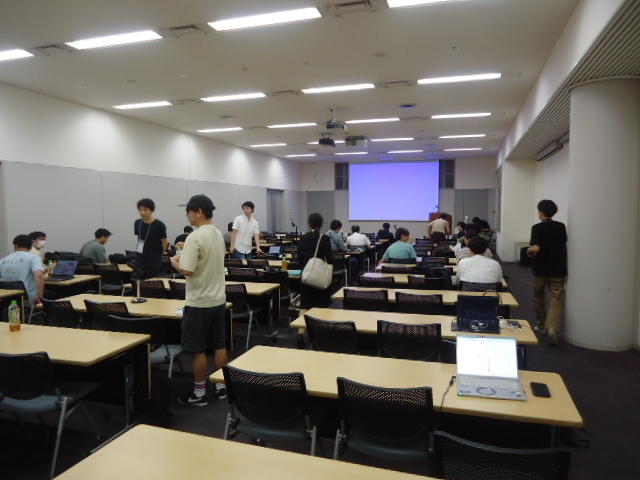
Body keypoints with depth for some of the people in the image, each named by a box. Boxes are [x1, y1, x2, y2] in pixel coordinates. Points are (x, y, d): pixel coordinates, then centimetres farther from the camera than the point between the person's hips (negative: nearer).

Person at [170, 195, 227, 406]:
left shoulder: (195, 237, -20)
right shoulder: (218, 234, 8)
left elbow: (188, 270, -25)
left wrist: (175, 262, -5)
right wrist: (186, 253, 16)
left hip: (199, 302, -8)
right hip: (218, 299, 8)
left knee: (198, 350, 4)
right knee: (219, 345, 14)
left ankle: (199, 393, 15)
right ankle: (222, 386, 24)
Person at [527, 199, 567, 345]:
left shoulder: (537, 228, -12)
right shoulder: (561, 227, 1)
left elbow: (535, 248, -23)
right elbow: (563, 243, 15)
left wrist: (529, 251, -3)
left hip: (540, 269, -2)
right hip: (558, 269, 2)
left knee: (539, 298, 18)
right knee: (556, 300, -1)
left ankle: (541, 325, 31)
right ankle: (552, 329, -20)